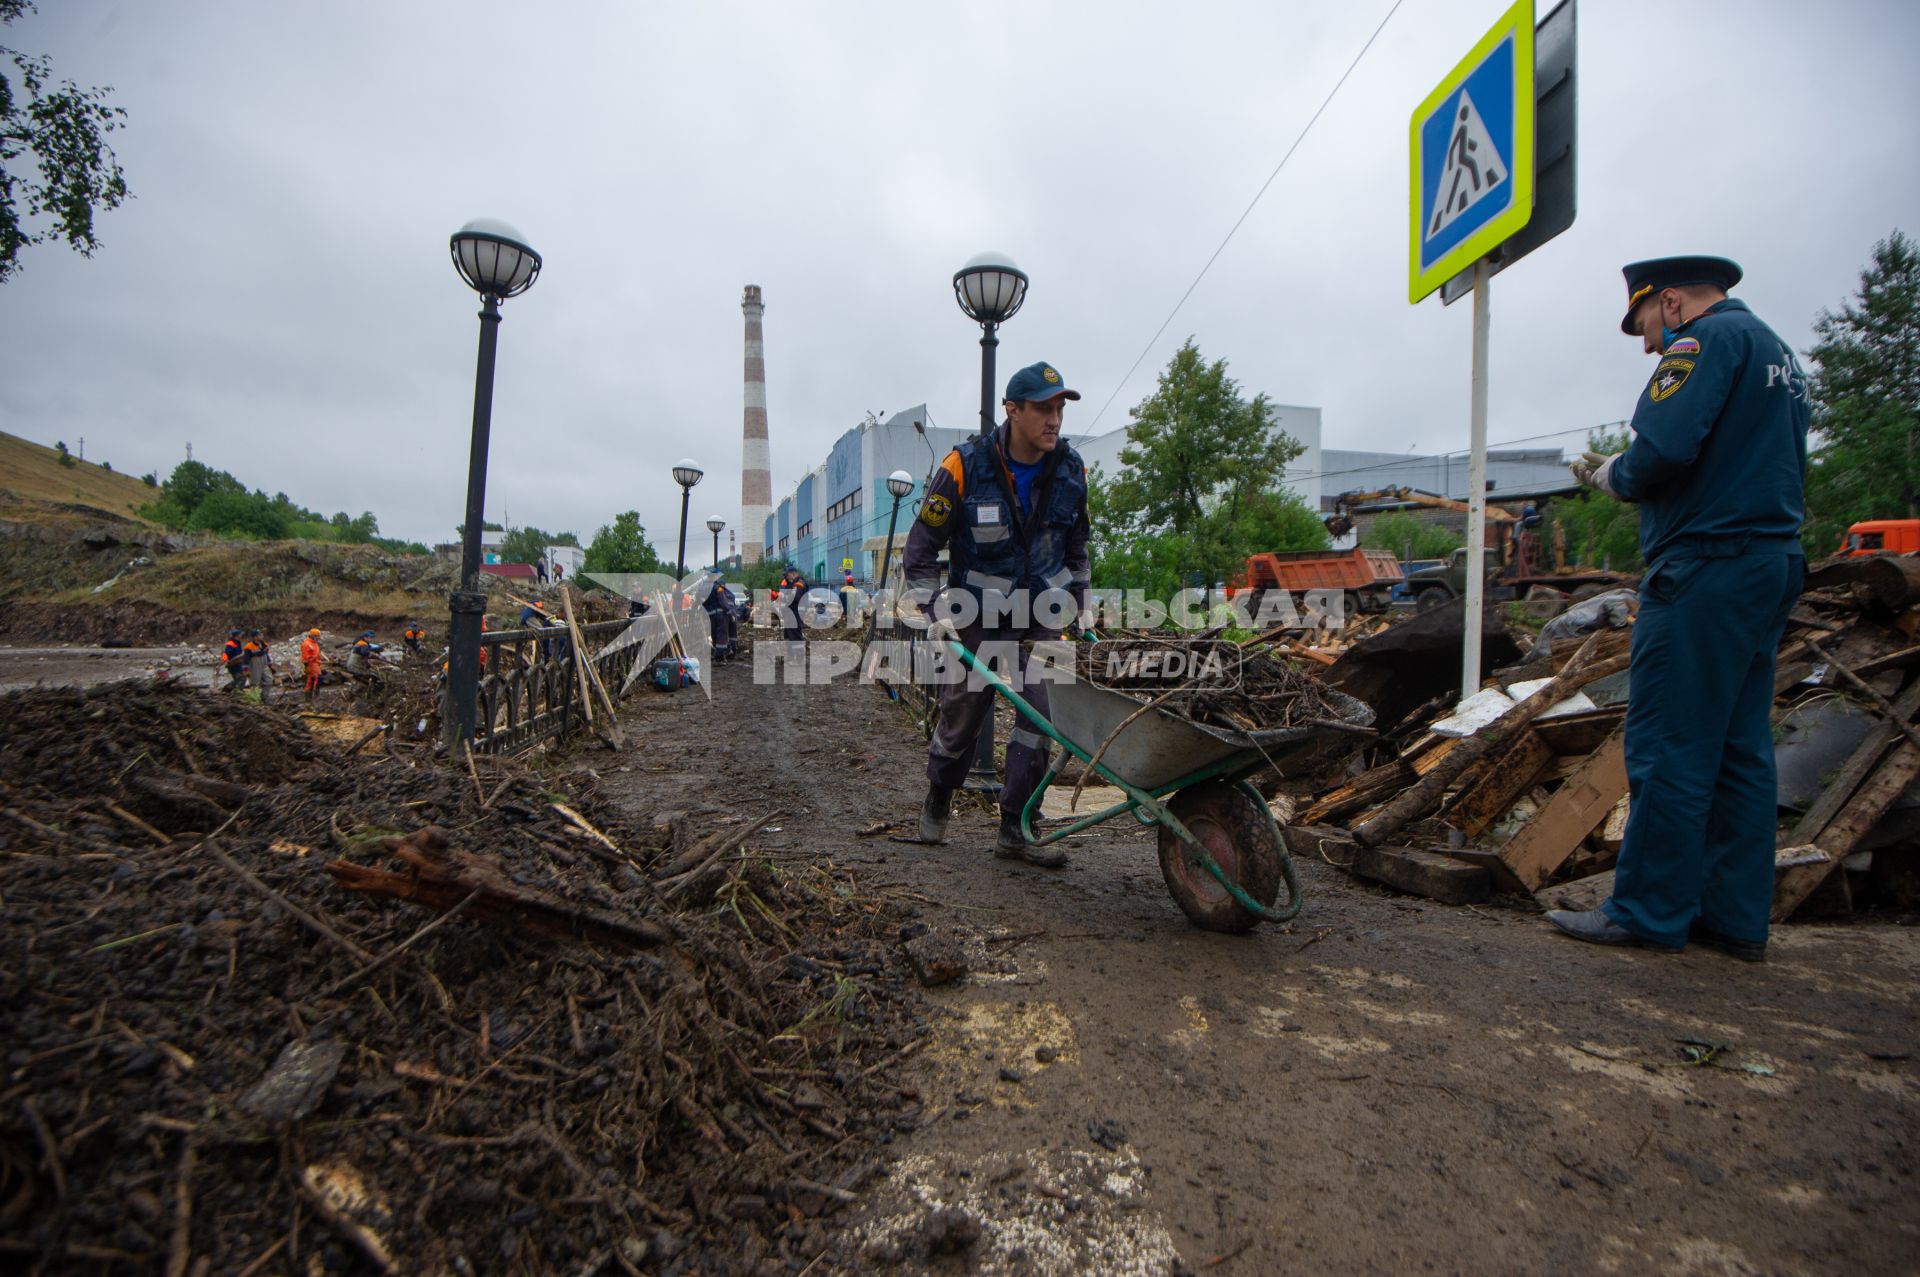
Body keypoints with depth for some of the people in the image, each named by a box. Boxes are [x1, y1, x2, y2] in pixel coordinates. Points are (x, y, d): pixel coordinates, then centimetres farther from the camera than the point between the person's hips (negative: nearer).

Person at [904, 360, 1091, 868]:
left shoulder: (1070, 470, -2)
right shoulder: (964, 468, -15)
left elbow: (1077, 549, 13)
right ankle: (937, 805, 38)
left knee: (1042, 717, -9)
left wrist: (1080, 610, 11)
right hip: (976, 620, -3)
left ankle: (1013, 830, 6)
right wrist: (934, 614, -13)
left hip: (1040, 619, 3)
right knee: (960, 721, 10)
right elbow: (921, 547, -7)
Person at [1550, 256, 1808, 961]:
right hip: (1773, 564, 10)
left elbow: (1663, 451, -20)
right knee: (1739, 747, 10)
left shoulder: (1709, 339, -7)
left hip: (1705, 567, -10)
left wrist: (1611, 474, 0)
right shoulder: (1777, 351, 24)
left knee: (1668, 747, -6)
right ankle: (1736, 916, 15)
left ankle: (1648, 913, 0)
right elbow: (1778, 466, 24)